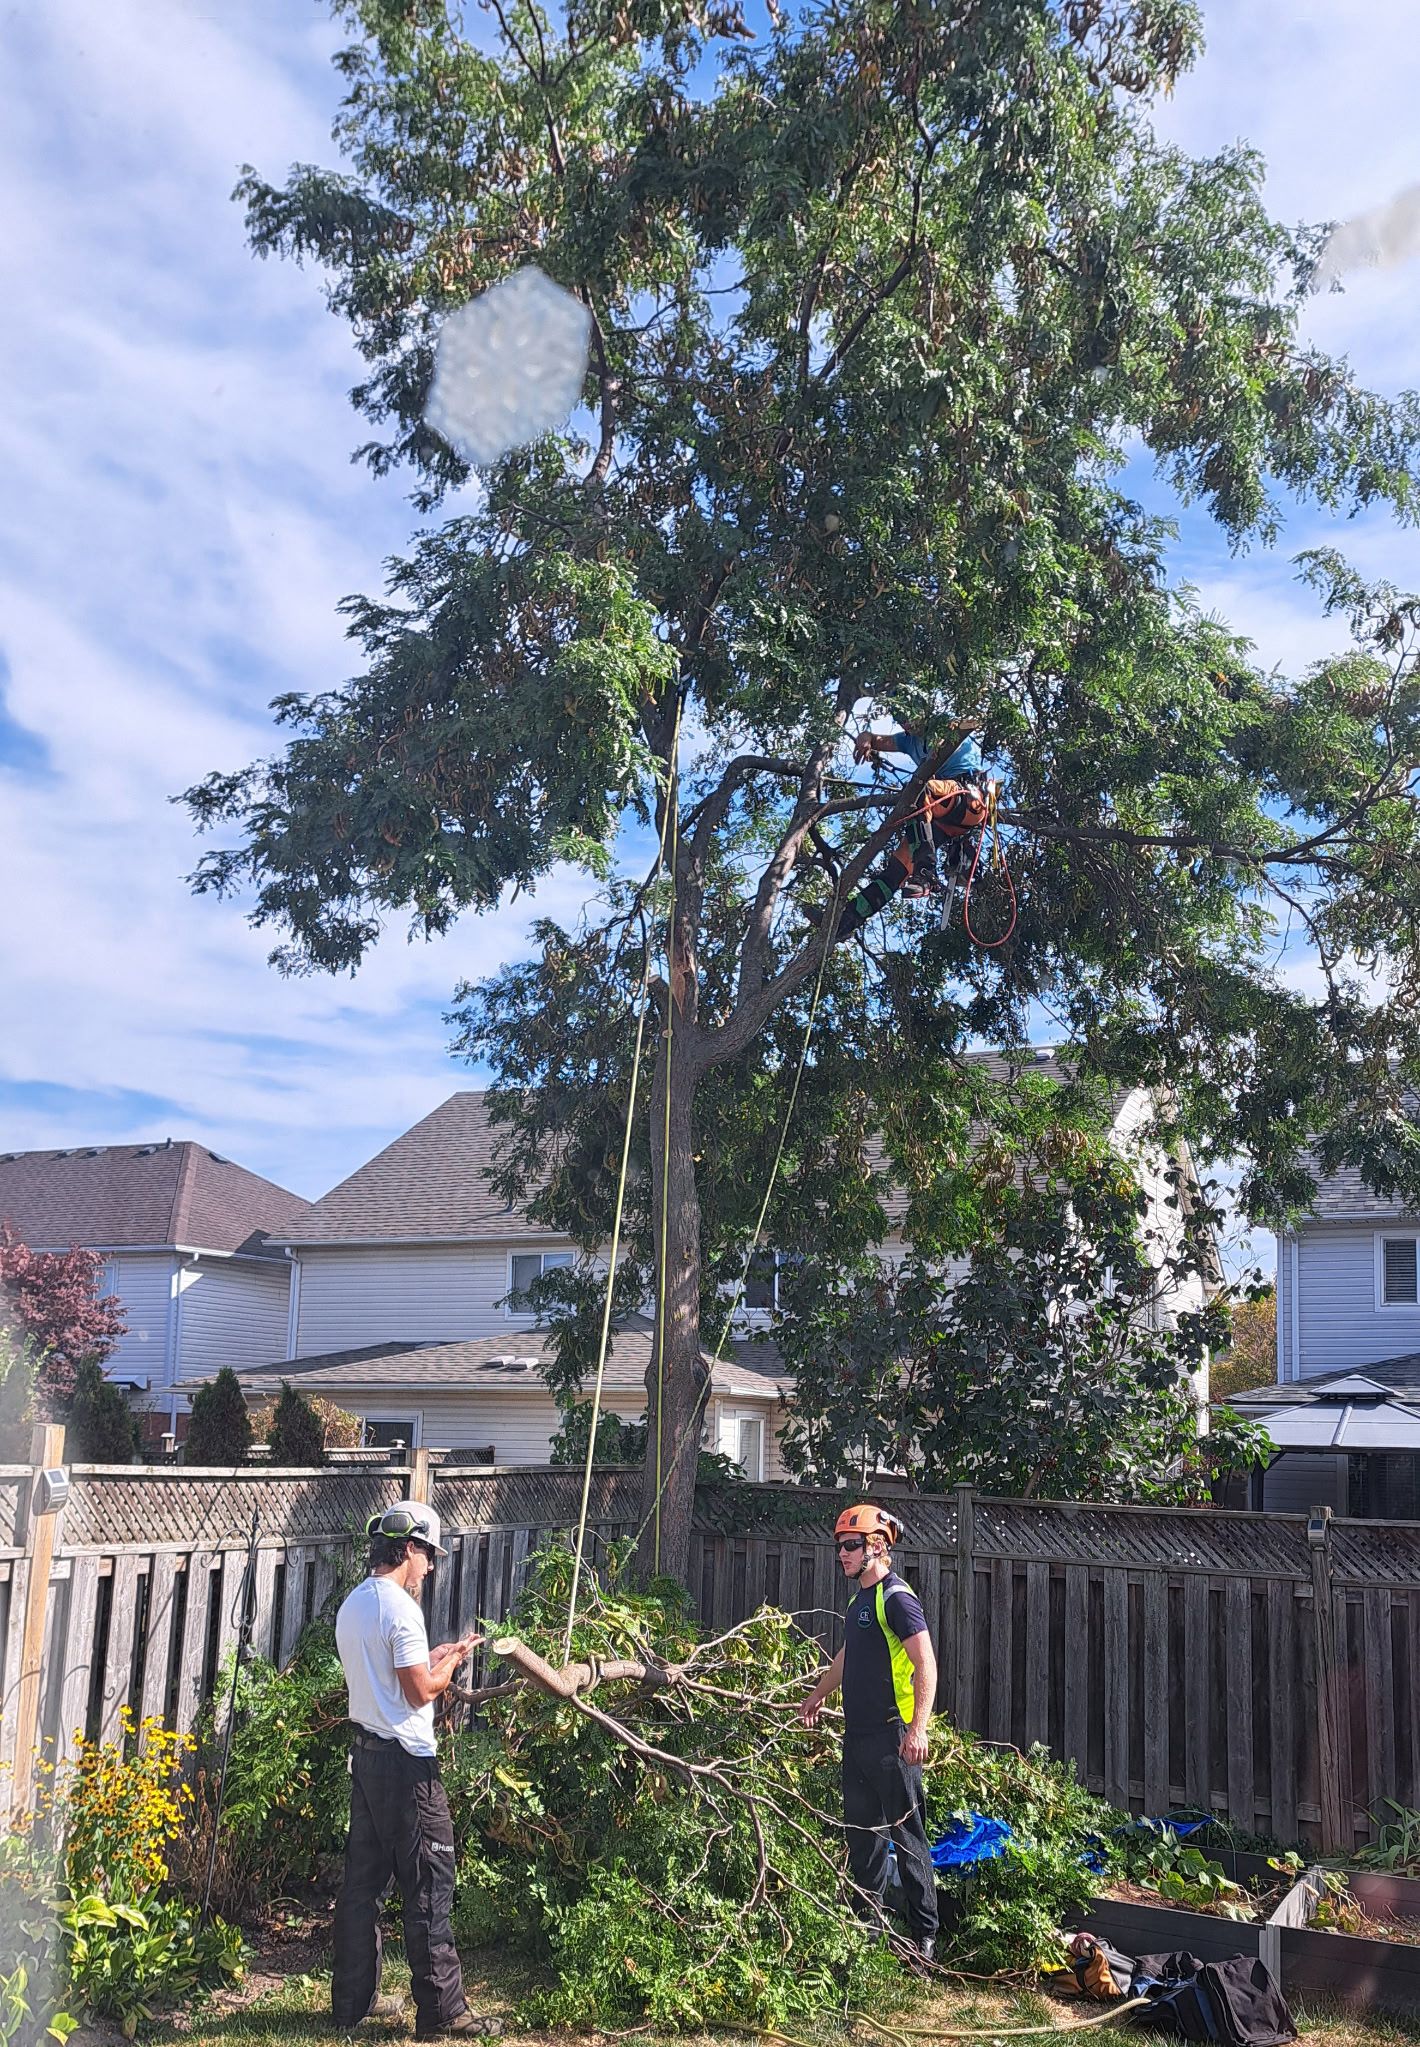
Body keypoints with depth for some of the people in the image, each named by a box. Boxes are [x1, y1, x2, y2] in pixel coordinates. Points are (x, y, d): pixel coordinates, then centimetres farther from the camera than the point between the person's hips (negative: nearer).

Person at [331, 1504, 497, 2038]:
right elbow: (421, 1692, -17)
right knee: (430, 1885, -3)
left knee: (363, 1880, 14)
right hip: (406, 1760, -9)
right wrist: (453, 1658, -1)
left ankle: (353, 2002, 21)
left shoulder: (352, 1606, 12)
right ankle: (442, 2011, 2)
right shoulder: (399, 1607, -17)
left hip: (366, 1753, 9)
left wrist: (431, 1658, 17)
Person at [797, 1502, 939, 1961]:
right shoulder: (860, 1598, 15)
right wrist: (818, 1695, 41)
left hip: (892, 1738, -9)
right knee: (861, 1832, 14)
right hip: (857, 1734, 9)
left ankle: (925, 1934, 3)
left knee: (906, 1835, -4)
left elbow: (926, 1665, -20)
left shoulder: (896, 1597, -13)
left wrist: (918, 1728, -27)